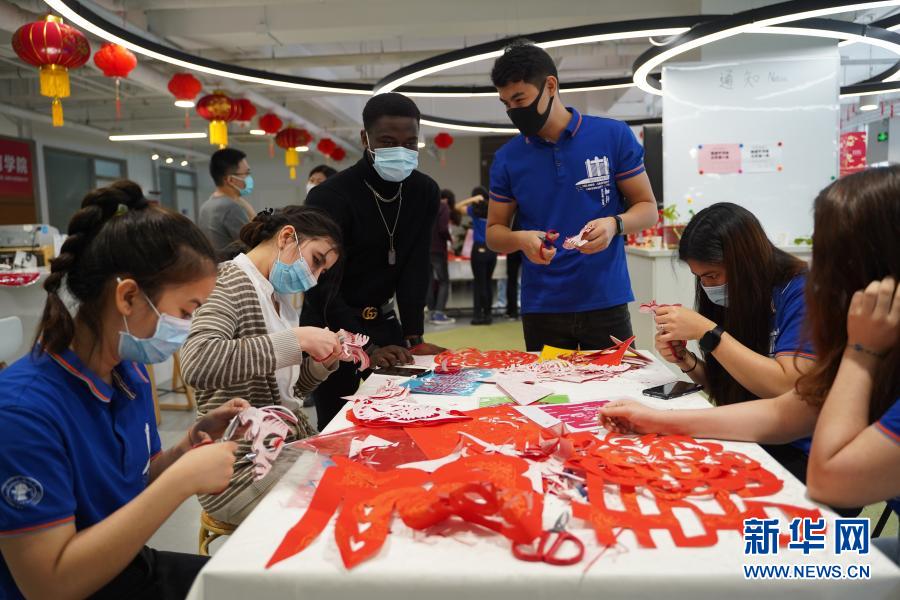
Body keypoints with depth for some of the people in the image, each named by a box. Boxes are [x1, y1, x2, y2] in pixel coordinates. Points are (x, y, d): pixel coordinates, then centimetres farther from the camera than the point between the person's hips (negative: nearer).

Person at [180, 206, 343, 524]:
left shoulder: (278, 296, 14)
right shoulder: (230, 280, -11)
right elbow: (197, 364, -31)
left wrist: (324, 360, 1)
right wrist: (297, 339, -28)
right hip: (243, 467, -8)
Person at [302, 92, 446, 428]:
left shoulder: (424, 192, -3)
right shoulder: (330, 197, -20)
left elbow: (416, 269, -5)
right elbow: (322, 289, -24)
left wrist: (414, 337, -14)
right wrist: (366, 348, -32)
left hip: (383, 321, 5)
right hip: (331, 328, -5)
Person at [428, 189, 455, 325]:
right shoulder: (444, 208, -6)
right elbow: (443, 229, -16)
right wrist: (450, 238, 1)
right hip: (437, 249, -7)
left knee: (430, 282, 11)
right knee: (444, 281, -2)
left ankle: (432, 312, 12)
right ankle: (439, 314, -8)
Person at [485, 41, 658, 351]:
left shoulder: (614, 136, -3)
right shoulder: (506, 158, 2)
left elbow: (647, 207, 3)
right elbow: (493, 232, 7)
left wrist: (615, 224, -19)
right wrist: (521, 239, -15)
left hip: (606, 301, -1)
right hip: (541, 307, 1)